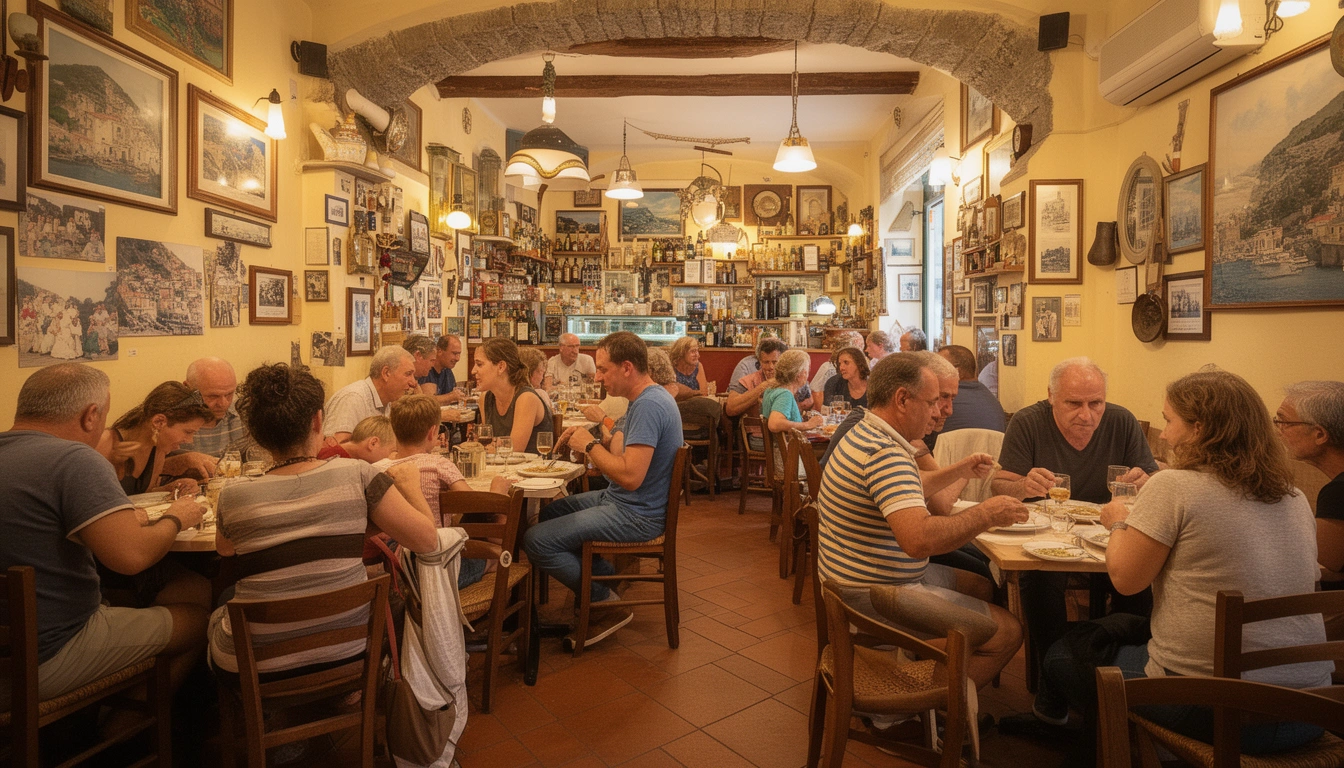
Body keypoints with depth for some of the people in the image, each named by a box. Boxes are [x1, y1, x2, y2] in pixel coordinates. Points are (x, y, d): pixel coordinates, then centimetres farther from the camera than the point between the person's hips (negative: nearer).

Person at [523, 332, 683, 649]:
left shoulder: (648, 406, -24)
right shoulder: (650, 398, 9)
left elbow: (630, 476, -30)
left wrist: (591, 445, -16)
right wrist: (586, 440, -1)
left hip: (636, 515, -11)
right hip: (620, 501, 11)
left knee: (536, 539, -14)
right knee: (549, 512, 23)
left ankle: (608, 603, 2)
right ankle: (609, 577, 18)